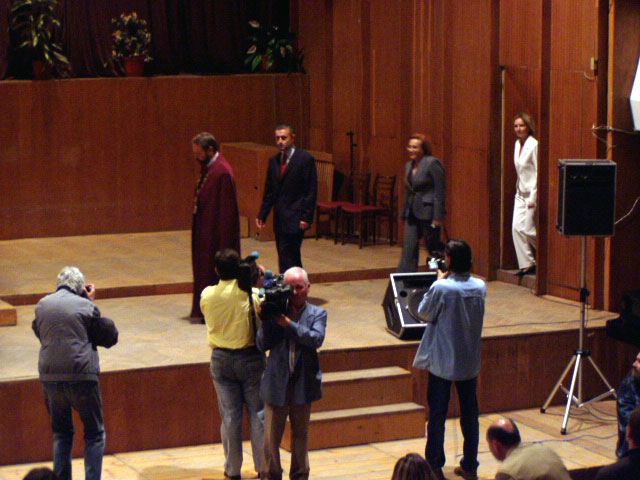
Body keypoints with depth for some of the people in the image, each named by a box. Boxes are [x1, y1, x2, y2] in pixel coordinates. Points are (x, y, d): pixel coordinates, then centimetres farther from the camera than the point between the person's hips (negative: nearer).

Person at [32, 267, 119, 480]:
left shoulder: (42, 305, 6)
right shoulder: (85, 306, -5)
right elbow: (110, 337, 3)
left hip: (50, 377, 4)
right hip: (82, 376, -4)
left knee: (61, 432, 18)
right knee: (94, 434, 9)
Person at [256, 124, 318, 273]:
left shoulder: (305, 159, -7)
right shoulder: (274, 161, 12)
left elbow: (311, 191, -9)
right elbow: (269, 191, 17)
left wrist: (306, 217, -15)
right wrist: (262, 215, 10)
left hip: (295, 219, -7)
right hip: (279, 219, 7)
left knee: (286, 260, -13)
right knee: (292, 258, 12)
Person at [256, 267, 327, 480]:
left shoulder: (317, 314, 0)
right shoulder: (275, 311, -2)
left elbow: (316, 339, -18)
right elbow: (262, 344, -5)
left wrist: (288, 323, -24)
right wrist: (266, 320, -19)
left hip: (303, 383, 1)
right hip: (277, 383, -1)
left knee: (300, 434, 15)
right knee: (271, 437, 4)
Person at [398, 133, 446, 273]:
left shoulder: (432, 163, -10)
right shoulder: (409, 165, 13)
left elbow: (439, 191, -14)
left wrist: (438, 216, -17)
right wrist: (404, 213, 15)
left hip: (428, 213, -7)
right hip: (412, 213, 7)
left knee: (433, 249, 4)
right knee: (409, 248, 0)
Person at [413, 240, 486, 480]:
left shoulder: (441, 288, -20)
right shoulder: (480, 287, -4)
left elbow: (424, 312, -5)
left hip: (442, 362, -4)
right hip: (469, 361, 4)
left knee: (437, 415, 6)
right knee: (469, 414, 12)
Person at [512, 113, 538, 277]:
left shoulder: (534, 145, -15)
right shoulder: (518, 144, 9)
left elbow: (538, 173, -17)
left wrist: (533, 198, -18)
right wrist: (520, 189, 13)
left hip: (531, 194, -8)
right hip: (520, 193, 8)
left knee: (526, 229, -9)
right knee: (516, 228, 0)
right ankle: (526, 264, 6)